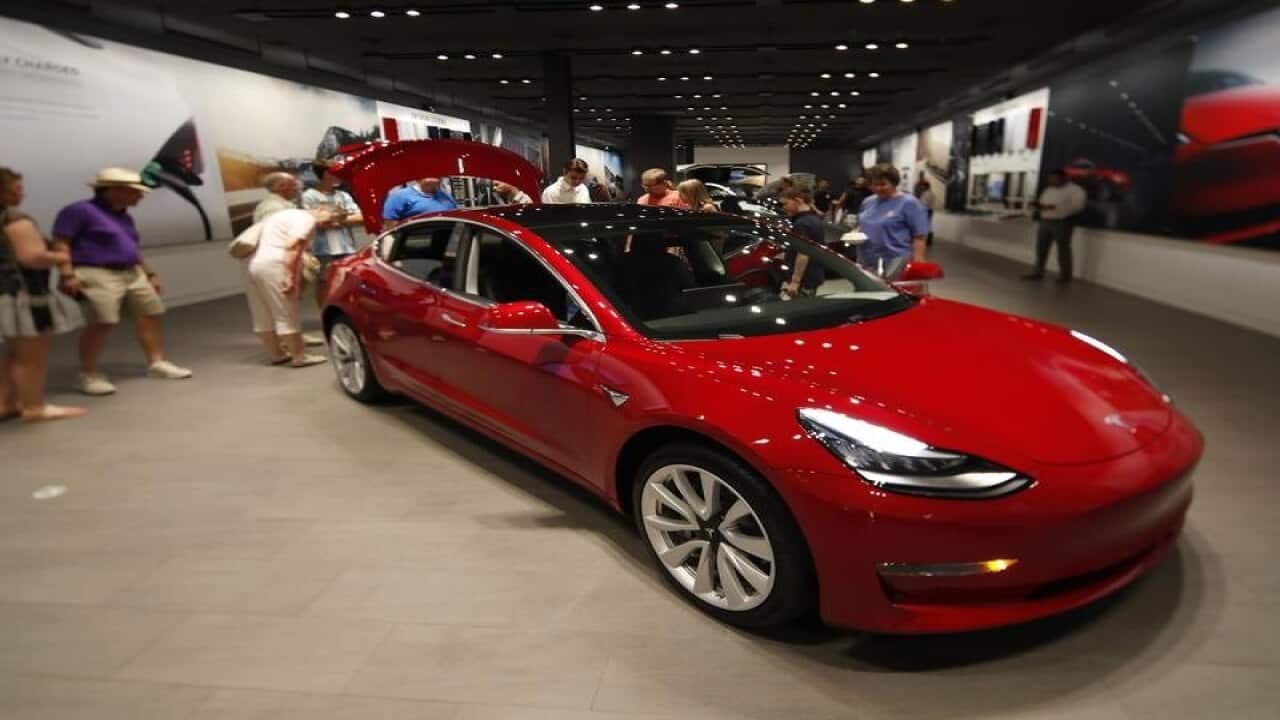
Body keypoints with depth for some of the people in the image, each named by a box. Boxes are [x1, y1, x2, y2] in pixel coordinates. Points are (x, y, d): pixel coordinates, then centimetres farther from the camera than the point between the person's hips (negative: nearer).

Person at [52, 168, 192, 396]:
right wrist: (67, 274, -20)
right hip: (98, 275, -8)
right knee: (102, 324, -16)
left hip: (133, 273, 9)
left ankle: (157, 363, 16)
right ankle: (89, 375, -5)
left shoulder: (123, 216, 19)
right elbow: (60, 243, -12)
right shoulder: (79, 210, -6)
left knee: (151, 316, 6)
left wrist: (150, 274, 22)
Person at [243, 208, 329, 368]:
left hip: (253, 263, 10)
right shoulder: (307, 219, -5)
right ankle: (299, 357, 3)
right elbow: (292, 247, -17)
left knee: (263, 316, 14)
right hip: (273, 265, -10)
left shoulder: (285, 215, 26)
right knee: (287, 314, -2)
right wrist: (290, 276, -20)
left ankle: (276, 354, 24)